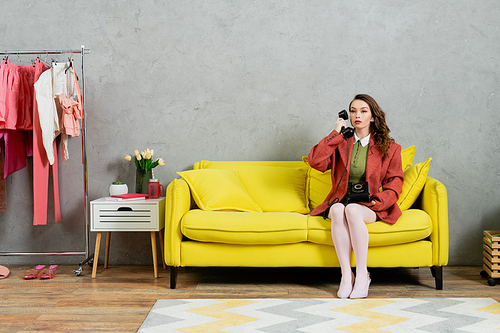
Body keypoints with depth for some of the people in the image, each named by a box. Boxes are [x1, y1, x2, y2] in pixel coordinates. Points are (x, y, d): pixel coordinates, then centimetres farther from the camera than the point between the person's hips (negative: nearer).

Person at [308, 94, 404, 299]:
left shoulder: (389, 148, 10)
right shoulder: (341, 143, 13)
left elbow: (394, 184, 6)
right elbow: (315, 162, -5)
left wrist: (377, 201, -13)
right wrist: (336, 134, -3)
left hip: (371, 207, -1)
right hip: (339, 202, 2)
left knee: (352, 210, -36)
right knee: (338, 210, -35)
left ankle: (362, 276, -28)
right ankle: (346, 275, -30)